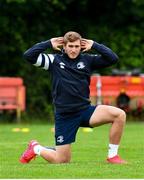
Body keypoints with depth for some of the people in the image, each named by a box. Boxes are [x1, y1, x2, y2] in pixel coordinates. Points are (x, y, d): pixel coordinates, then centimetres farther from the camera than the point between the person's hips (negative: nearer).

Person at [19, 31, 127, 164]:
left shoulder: (87, 60, 4)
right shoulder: (55, 60, 0)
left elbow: (113, 59, -3)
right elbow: (28, 56, -9)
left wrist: (94, 45, -3)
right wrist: (49, 44, -6)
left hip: (85, 110, 3)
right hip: (64, 116, -3)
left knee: (120, 115, -21)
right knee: (62, 161, -1)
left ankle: (112, 156, -7)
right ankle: (36, 148, 31)